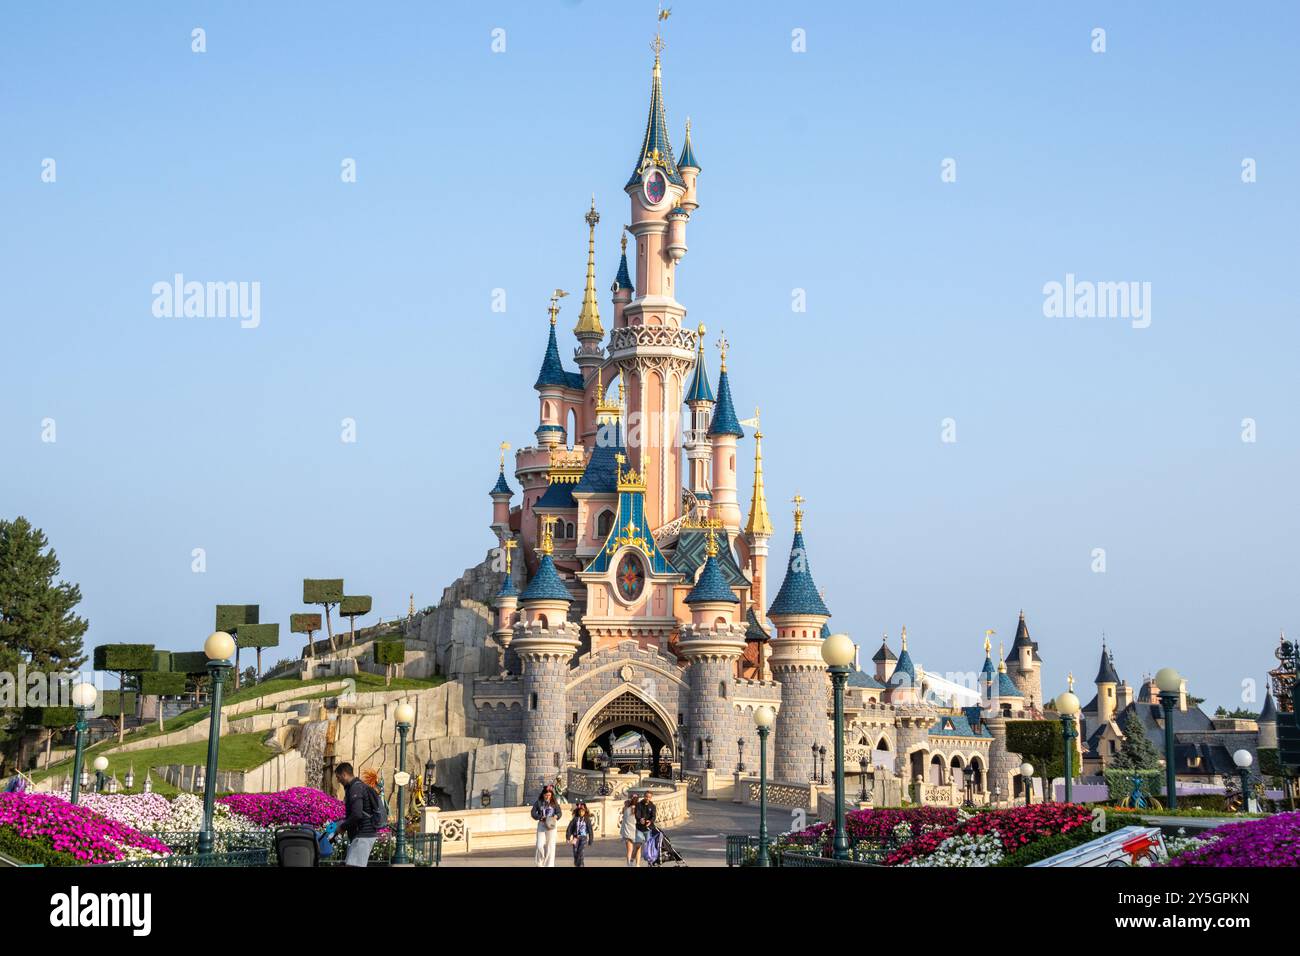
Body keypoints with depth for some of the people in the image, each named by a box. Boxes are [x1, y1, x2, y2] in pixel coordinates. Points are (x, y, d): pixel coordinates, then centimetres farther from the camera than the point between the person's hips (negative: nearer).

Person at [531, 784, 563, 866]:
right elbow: (533, 813, 0)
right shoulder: (539, 802, 2)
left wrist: (556, 816, -23)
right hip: (541, 825, 0)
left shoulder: (554, 803, 2)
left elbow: (559, 812, -1)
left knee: (550, 846, -2)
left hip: (551, 825, 0)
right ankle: (540, 863, 14)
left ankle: (549, 864, 2)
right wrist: (541, 817, -16)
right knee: (540, 846, -6)